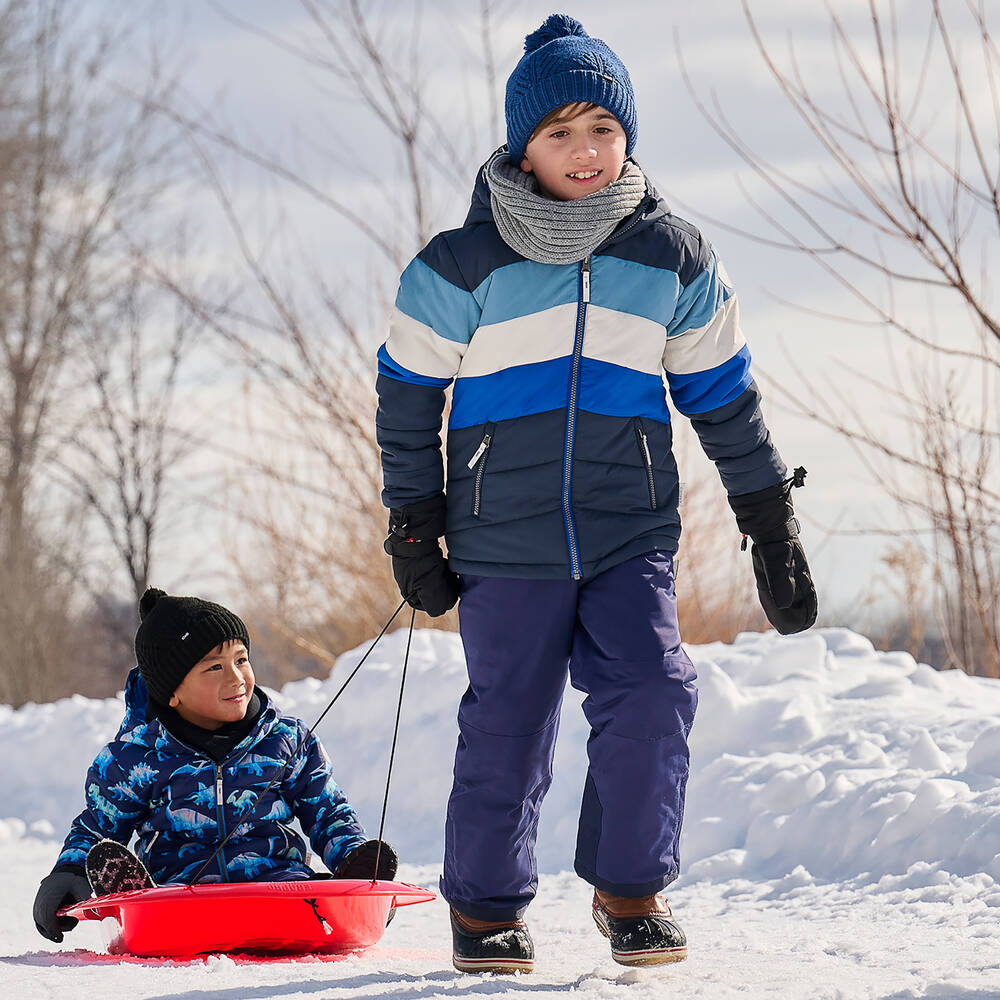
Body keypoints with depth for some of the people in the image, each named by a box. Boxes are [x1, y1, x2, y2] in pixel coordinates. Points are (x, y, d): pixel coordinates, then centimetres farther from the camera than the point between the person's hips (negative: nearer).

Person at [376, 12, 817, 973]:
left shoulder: (672, 257, 6)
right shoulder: (463, 264, -1)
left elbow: (725, 399, 14)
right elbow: (407, 396, 7)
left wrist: (774, 533, 14)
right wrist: (413, 530, 5)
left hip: (632, 533, 1)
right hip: (504, 542, -1)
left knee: (651, 694, -15)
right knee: (504, 730, 1)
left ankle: (630, 890, 2)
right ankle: (486, 910, 18)